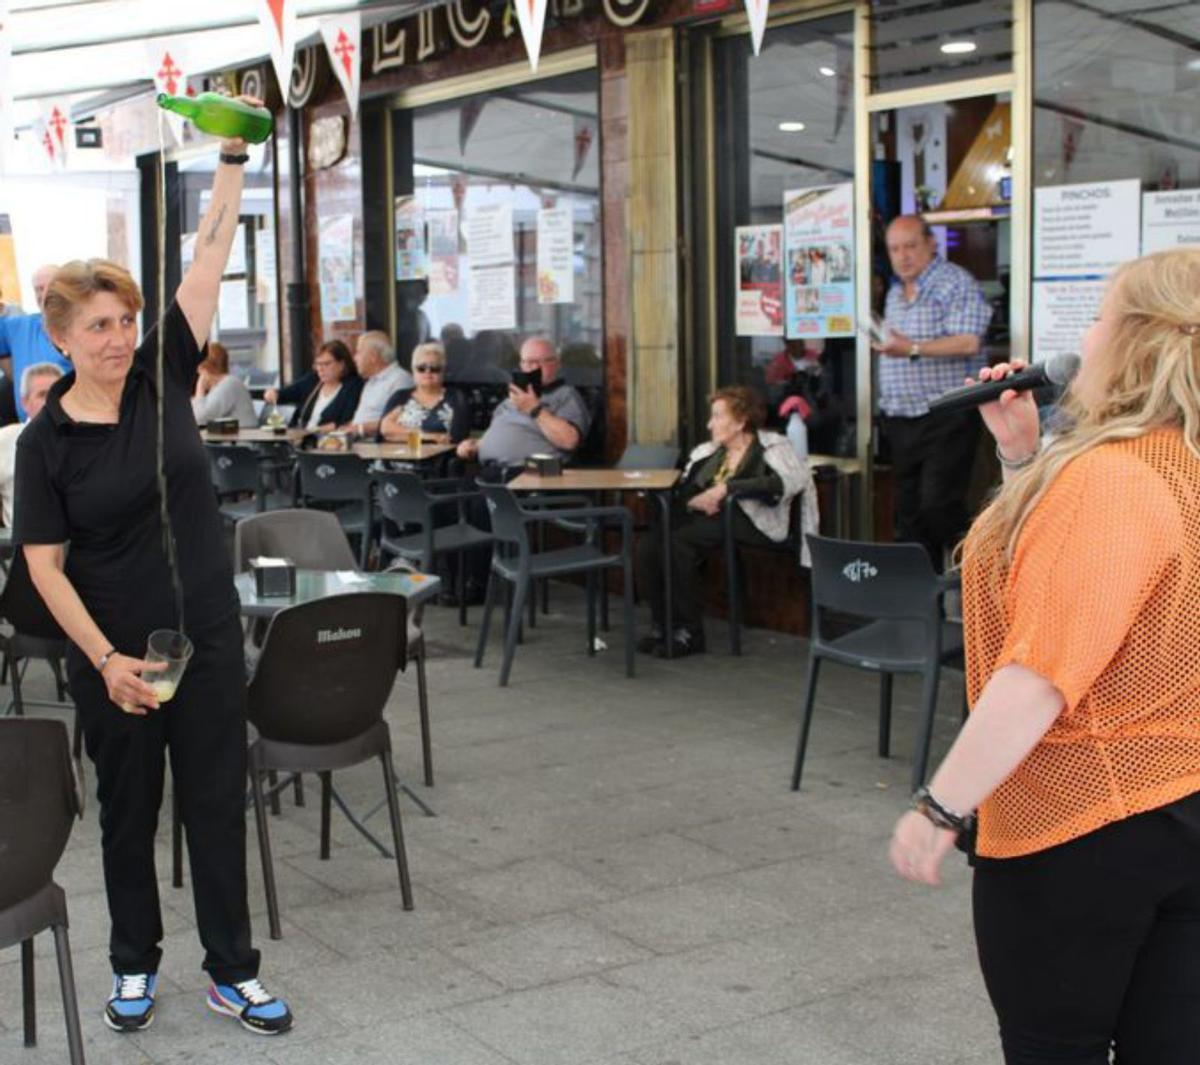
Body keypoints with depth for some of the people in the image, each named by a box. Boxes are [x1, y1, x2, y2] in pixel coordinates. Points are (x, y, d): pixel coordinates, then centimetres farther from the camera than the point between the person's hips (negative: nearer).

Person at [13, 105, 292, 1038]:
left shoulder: (163, 377, -2)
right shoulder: (45, 442, -8)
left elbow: (211, 258, -5)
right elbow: (45, 565, -10)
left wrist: (233, 160, -9)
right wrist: (106, 659, -19)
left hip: (208, 636, 2)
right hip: (114, 654, -2)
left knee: (218, 801, 8)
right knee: (129, 809, 13)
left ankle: (233, 972, 19)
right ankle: (135, 965, 31)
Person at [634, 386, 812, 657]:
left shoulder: (771, 446, 5)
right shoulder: (707, 452, 24)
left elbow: (797, 478, -15)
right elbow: (679, 490, 20)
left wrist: (727, 487, -19)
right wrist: (694, 500, -7)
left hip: (749, 521, -6)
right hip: (703, 516, 6)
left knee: (677, 542, -31)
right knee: (648, 545, -23)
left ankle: (690, 632, -20)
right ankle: (662, 625, -11)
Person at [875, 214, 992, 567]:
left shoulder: (956, 284, -9)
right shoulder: (895, 293, 17)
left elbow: (969, 342, -22)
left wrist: (913, 349, -31)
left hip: (946, 418, -8)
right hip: (902, 419, 8)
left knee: (938, 506, -16)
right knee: (908, 513, 9)